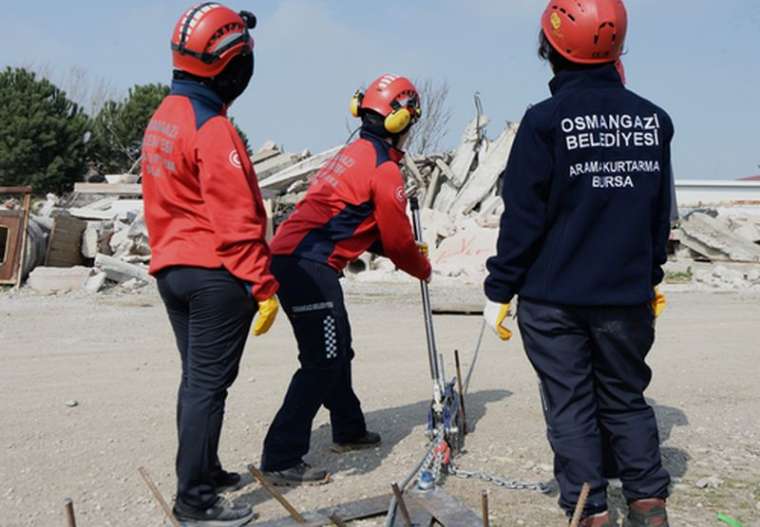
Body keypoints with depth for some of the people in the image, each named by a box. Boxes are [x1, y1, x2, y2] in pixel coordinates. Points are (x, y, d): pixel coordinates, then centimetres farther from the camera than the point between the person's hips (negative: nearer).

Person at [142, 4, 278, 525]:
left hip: (171, 268, 9)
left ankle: (203, 472, 30)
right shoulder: (212, 129, -18)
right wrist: (263, 286, -17)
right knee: (209, 384, -3)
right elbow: (236, 221, -21)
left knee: (196, 379, 18)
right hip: (215, 274, -9)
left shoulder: (163, 118, 12)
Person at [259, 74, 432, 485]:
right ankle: (281, 460, -7)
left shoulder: (354, 154, 22)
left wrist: (408, 251, 23)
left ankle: (348, 430, 38)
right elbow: (397, 238, -2)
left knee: (337, 351, 22)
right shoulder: (384, 169, -8)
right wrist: (423, 269, 17)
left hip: (290, 256, 10)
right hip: (310, 266, -10)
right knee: (323, 362, -8)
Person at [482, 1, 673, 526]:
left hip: (553, 298, -4)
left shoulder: (546, 120, -11)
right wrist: (652, 278, 23)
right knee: (626, 400, 18)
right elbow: (661, 212, 12)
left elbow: (522, 216, -11)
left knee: (571, 407, 6)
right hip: (627, 296, 4)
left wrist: (500, 290, -2)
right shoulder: (654, 119, 3)